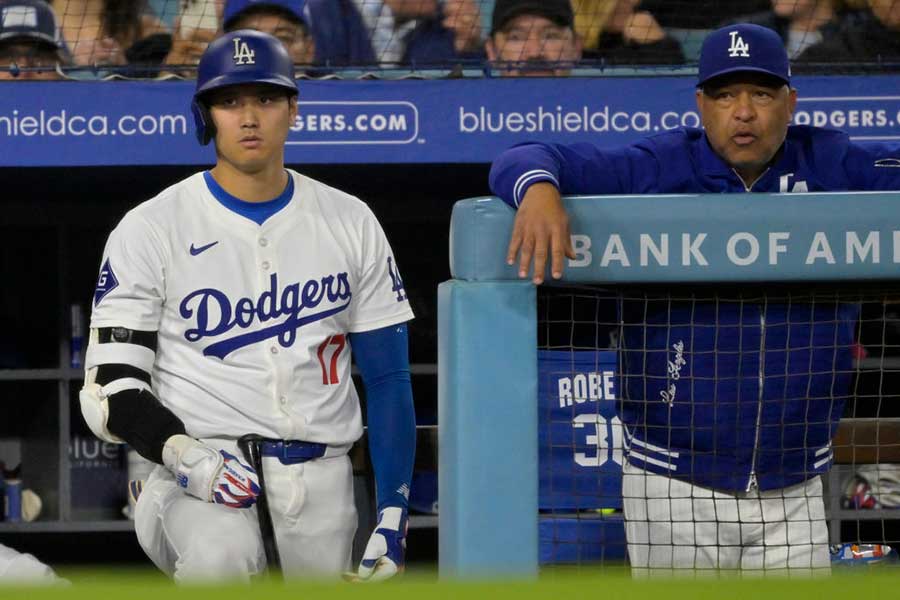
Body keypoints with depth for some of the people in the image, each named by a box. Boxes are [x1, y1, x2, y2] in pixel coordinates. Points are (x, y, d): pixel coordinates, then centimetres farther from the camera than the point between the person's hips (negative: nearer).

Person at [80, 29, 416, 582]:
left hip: (320, 478, 4)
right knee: (220, 558, -35)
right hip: (203, 471, -4)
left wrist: (394, 514, 0)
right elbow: (110, 388, -3)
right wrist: (183, 453, -23)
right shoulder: (152, 229, 0)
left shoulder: (350, 222, 9)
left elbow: (388, 378, 10)